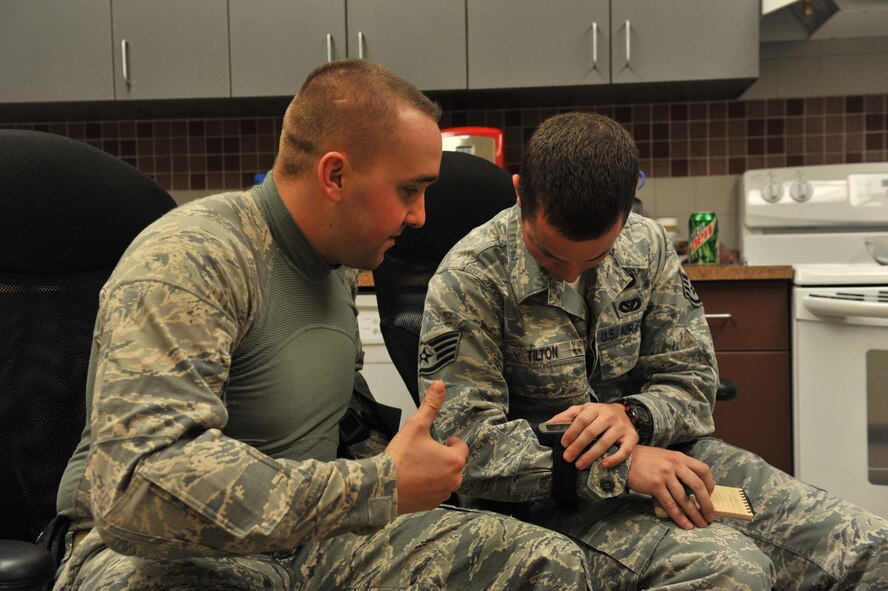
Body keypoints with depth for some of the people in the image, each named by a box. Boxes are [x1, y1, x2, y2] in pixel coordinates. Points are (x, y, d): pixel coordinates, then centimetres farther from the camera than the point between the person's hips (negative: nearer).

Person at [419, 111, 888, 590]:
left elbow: (692, 380, 6)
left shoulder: (647, 245, 1)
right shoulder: (468, 280, -14)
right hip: (550, 492, -5)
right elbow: (464, 439, -20)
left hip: (656, 454, 5)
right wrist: (620, 469, -23)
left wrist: (633, 416, -18)